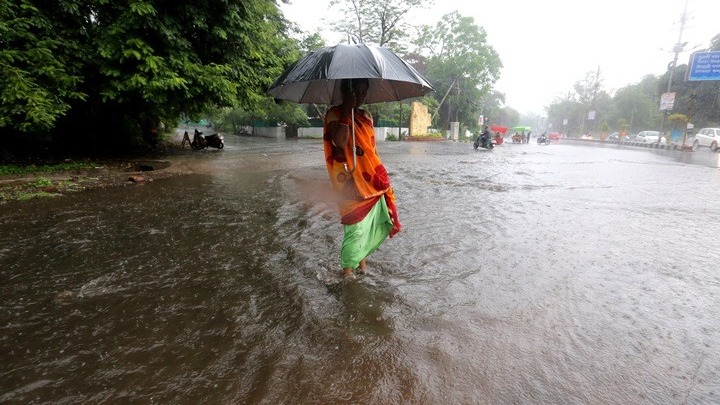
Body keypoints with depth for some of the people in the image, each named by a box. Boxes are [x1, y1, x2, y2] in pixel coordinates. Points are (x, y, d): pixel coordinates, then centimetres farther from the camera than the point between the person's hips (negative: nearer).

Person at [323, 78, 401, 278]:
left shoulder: (366, 116, 13)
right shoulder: (335, 114, -6)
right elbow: (340, 142, -23)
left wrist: (380, 176, 16)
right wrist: (347, 110, -21)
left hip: (372, 179, 6)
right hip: (351, 180, -6)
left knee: (371, 221, 11)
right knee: (356, 225, -4)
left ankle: (362, 256, 31)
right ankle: (348, 267, 13)